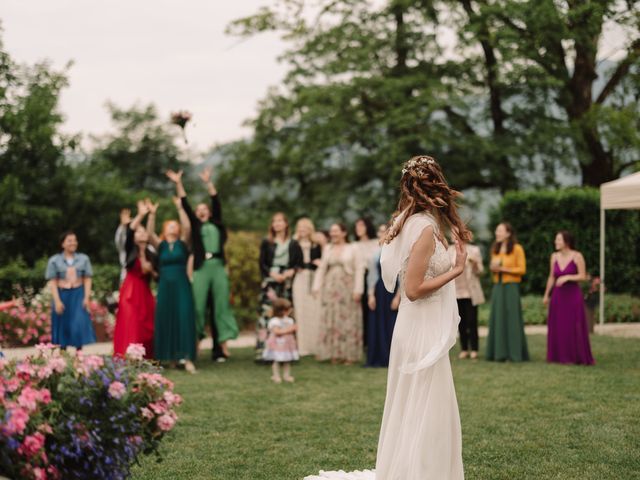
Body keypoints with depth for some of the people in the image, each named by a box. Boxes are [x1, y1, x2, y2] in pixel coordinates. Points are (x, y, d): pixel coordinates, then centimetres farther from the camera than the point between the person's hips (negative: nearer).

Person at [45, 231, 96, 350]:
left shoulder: (84, 259, 5)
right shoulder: (54, 260, 1)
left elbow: (87, 279, 4)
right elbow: (52, 282, -2)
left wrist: (87, 297, -6)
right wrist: (57, 301, -10)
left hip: (78, 295, 0)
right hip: (62, 295, 0)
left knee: (80, 324, -8)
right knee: (63, 325, 4)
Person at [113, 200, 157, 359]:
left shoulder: (151, 255, 14)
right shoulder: (130, 250, 3)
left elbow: (154, 274, 16)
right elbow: (128, 231, -14)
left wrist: (151, 270, -6)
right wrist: (141, 215, -23)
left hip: (145, 293, 4)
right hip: (130, 292, -4)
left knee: (147, 327, 1)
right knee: (130, 326, -11)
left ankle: (144, 359, 6)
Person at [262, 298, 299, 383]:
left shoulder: (289, 320, 8)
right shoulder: (275, 321, -16)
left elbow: (292, 329, 16)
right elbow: (277, 331, -26)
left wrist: (294, 328, -8)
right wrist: (288, 330, -26)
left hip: (287, 343, 7)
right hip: (277, 344, -7)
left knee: (287, 360, 9)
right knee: (276, 360, -1)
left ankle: (286, 375, 19)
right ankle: (276, 376, 8)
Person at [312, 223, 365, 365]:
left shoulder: (352, 249, 1)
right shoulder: (327, 249, 13)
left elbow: (359, 270, -4)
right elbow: (321, 269, 13)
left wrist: (358, 290, -11)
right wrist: (316, 287, 4)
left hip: (347, 288, -4)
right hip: (330, 289, 4)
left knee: (348, 321, -3)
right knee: (331, 320, 1)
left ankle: (349, 354, 2)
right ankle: (334, 354, 6)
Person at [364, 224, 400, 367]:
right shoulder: (376, 253, 8)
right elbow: (372, 275, 9)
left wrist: (398, 296, -12)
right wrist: (371, 295, 1)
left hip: (394, 290, -4)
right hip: (379, 291, 4)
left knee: (393, 325, -2)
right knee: (378, 324, 5)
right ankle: (378, 358, 12)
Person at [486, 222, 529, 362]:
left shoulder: (517, 248, -5)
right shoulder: (495, 249, 14)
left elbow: (522, 269, -8)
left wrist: (503, 269, -16)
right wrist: (493, 268, -1)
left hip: (511, 287, -6)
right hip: (497, 286, 6)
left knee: (512, 319, -6)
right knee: (498, 319, 3)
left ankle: (516, 353, -2)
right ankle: (499, 352, 6)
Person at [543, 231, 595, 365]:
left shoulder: (577, 256, -8)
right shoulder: (554, 256, 6)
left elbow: (583, 276, -9)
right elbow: (551, 277, 11)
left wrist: (567, 277, -22)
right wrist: (546, 295, 10)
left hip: (573, 294, -4)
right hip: (558, 295, 4)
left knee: (575, 327, -3)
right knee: (558, 327, 4)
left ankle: (578, 357, 5)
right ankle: (560, 356, 11)